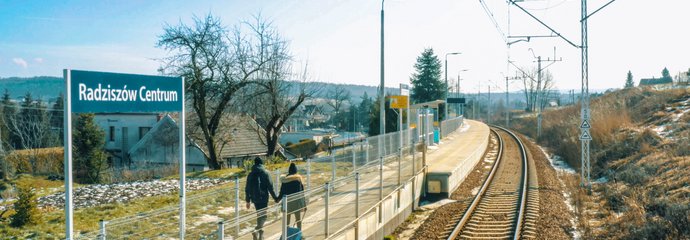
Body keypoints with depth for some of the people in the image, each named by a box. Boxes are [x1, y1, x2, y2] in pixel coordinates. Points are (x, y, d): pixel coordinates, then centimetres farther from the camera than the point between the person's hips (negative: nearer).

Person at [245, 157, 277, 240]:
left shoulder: (250, 174, 6)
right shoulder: (265, 173, -6)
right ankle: (256, 230, -24)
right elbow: (270, 187, -9)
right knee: (263, 216, -1)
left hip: (254, 198, 5)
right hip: (263, 198, -5)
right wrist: (275, 198, -3)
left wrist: (248, 201, 17)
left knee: (259, 215, 19)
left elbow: (247, 189, 9)